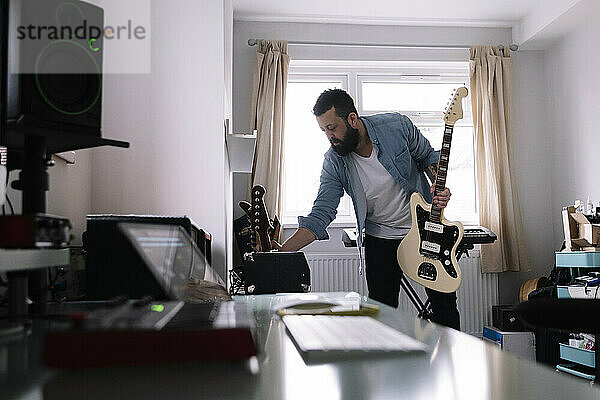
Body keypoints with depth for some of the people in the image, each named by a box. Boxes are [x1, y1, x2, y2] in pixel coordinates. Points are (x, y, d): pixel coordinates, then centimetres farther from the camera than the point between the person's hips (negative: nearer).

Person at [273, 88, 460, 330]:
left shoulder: (397, 126, -18)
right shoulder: (334, 162, -15)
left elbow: (429, 157, 1)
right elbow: (321, 214, -18)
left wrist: (440, 186, -18)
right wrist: (284, 250, -30)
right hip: (379, 239, 1)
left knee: (444, 304, 7)